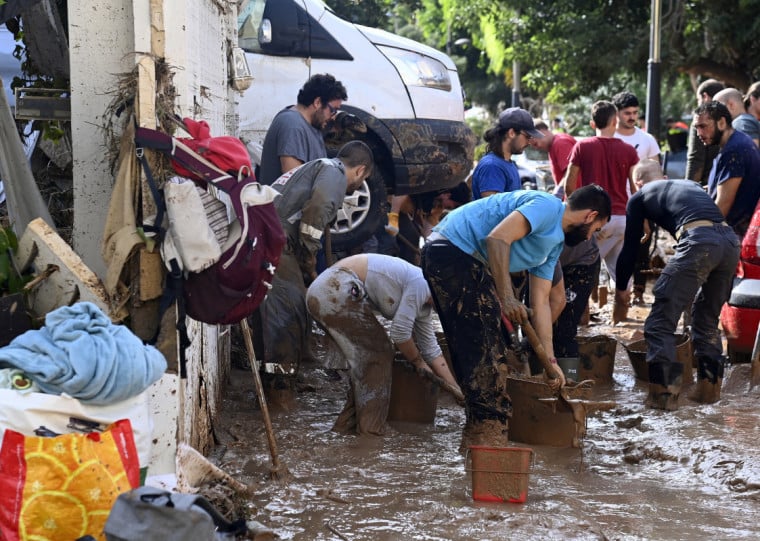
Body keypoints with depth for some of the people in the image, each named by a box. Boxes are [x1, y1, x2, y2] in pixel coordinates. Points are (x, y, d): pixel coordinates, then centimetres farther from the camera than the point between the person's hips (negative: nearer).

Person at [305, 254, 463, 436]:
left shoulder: (425, 301, 17)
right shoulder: (421, 283, -11)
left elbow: (431, 347, 22)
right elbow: (399, 332, -11)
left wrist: (455, 388, 21)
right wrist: (419, 362, 5)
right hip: (336, 290, -10)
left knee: (366, 354, 17)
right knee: (378, 354, 0)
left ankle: (348, 422, 23)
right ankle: (371, 427, 3)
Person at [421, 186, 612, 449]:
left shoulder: (555, 244, 20)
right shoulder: (547, 205, -10)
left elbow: (540, 302, 20)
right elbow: (497, 239, -23)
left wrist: (550, 362, 17)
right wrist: (507, 298, -24)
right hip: (453, 250, -11)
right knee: (485, 347, -10)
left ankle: (478, 435, 21)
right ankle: (490, 432, -6)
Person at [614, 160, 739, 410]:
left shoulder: (640, 197, 20)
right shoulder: (690, 185, 35)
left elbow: (630, 246, 22)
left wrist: (621, 288, 35)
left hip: (697, 243, -6)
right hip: (730, 241, 6)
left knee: (660, 322, 3)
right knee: (707, 319, 24)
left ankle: (664, 392, -2)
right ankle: (709, 387, 26)